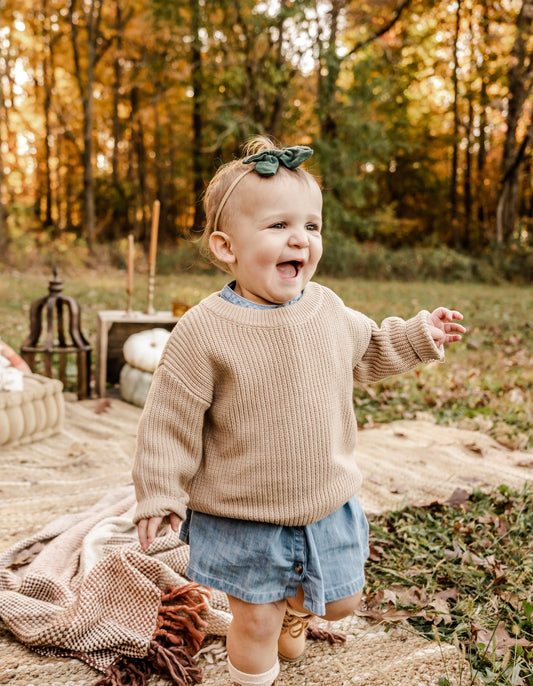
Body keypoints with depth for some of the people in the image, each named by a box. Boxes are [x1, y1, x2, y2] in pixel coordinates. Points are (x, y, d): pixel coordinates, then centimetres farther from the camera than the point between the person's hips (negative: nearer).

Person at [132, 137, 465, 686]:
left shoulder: (327, 308, -5)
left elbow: (366, 351, 17)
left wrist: (419, 335, 7)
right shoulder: (203, 332, -21)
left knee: (342, 600, 24)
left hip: (327, 504, 5)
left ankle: (296, 606, 57)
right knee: (256, 624, 8)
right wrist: (160, 495, -9)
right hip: (241, 520, -5)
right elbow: (172, 420, -13)